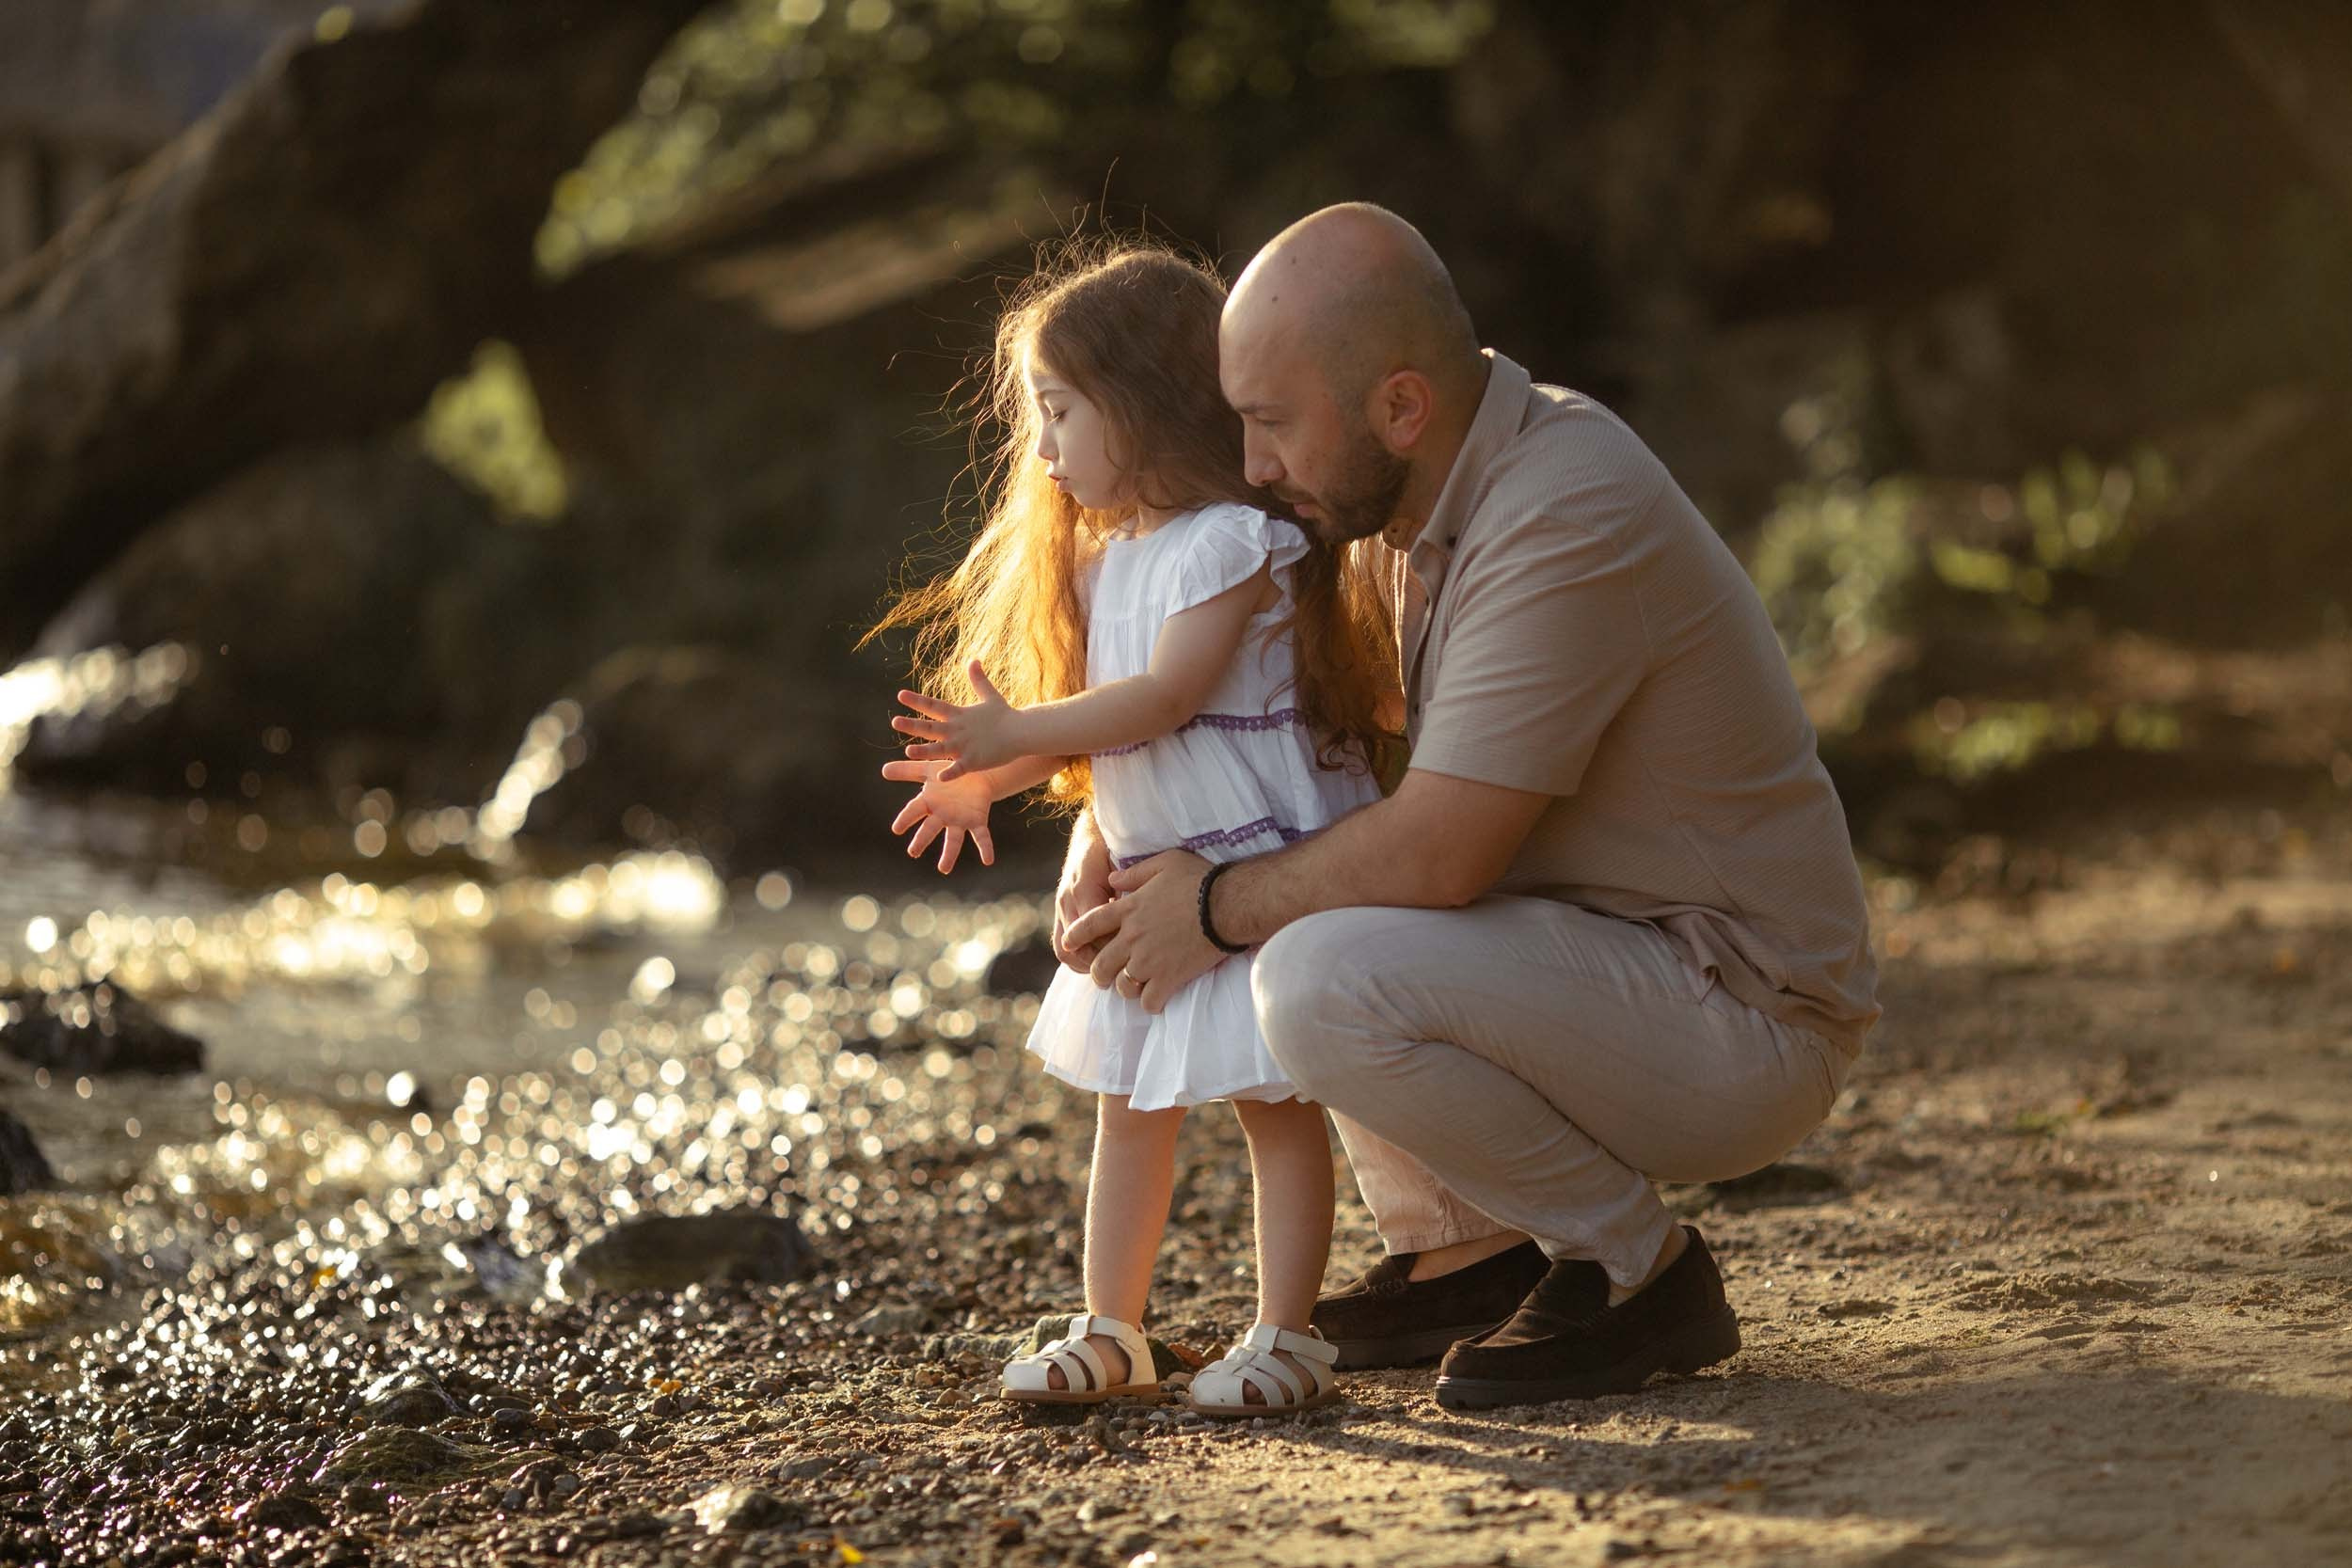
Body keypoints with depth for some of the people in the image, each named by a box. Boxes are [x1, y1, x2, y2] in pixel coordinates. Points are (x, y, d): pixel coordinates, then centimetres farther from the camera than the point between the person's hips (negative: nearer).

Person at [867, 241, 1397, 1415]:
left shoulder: (1235, 545, -17)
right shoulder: (1104, 557, 12)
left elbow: (1163, 698, -24)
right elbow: (1090, 718, 12)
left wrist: (1012, 733, -23)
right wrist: (983, 777, -2)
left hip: (1257, 866, -9)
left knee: (1272, 1098, -3)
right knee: (1127, 1102, 13)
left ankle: (1287, 1337, 2)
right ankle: (1110, 1331, 20)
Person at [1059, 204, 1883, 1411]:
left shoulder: (1567, 517, -25)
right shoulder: (1446, 484, 5)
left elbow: (1436, 854, -27)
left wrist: (1215, 910, -13)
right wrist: (1130, 840, 0)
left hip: (1746, 1026, -10)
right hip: (1605, 955, 10)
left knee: (1324, 981, -28)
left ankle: (1643, 1271, -8)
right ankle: (1465, 1257, 14)